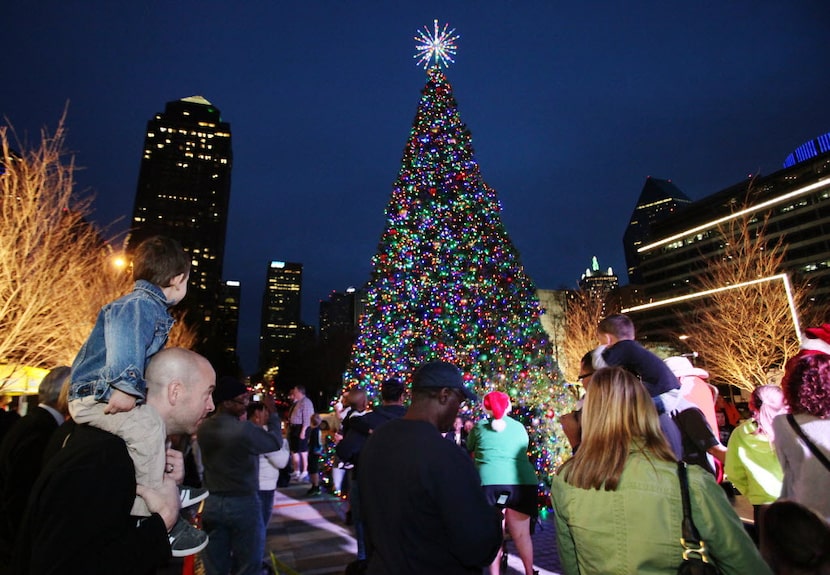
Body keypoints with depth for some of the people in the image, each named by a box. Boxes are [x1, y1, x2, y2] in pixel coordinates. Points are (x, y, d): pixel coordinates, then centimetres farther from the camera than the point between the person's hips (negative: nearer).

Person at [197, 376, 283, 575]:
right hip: (243, 503, -6)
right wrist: (273, 412, 3)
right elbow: (276, 442, -7)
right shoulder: (244, 429, -22)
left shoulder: (203, 428, -3)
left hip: (212, 503, 6)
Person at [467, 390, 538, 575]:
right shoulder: (520, 427, 18)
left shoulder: (479, 427, 12)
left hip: (489, 481, -2)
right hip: (522, 481, 2)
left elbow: (470, 452, 26)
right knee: (522, 534, 17)